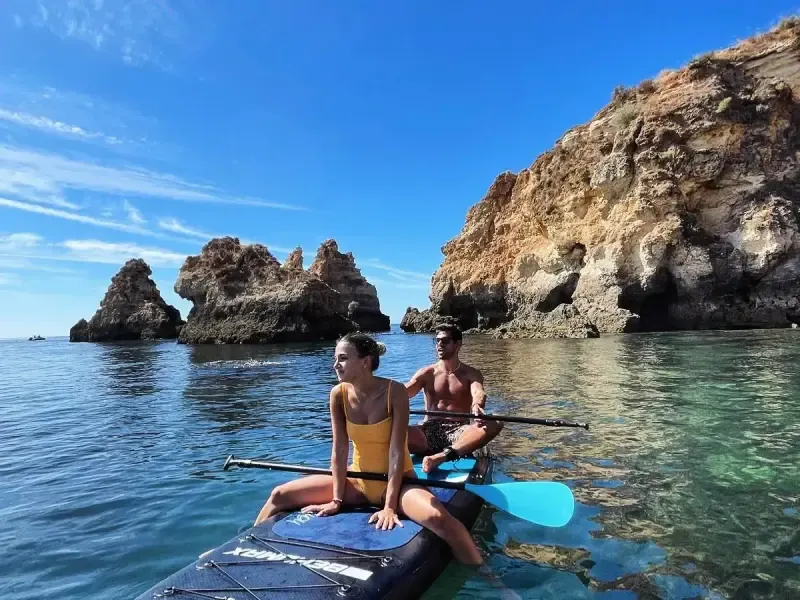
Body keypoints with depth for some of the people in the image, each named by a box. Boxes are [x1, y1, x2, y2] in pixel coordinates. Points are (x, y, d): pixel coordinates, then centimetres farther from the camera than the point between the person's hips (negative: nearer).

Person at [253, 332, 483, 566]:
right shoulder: (338, 394, -9)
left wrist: (390, 506, -24)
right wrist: (336, 499, -9)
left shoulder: (394, 391, -20)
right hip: (358, 480, 5)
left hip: (397, 481, -4)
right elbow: (339, 449, -8)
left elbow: (397, 451, -21)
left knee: (437, 518, -34)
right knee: (279, 495, -3)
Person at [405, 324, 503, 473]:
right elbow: (403, 392, -4)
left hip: (459, 432, 0)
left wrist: (477, 406, -41)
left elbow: (479, 392, -15)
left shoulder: (471, 374, 7)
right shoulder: (426, 373, 11)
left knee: (494, 424, -31)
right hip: (429, 431, 1)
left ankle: (442, 456, -43)